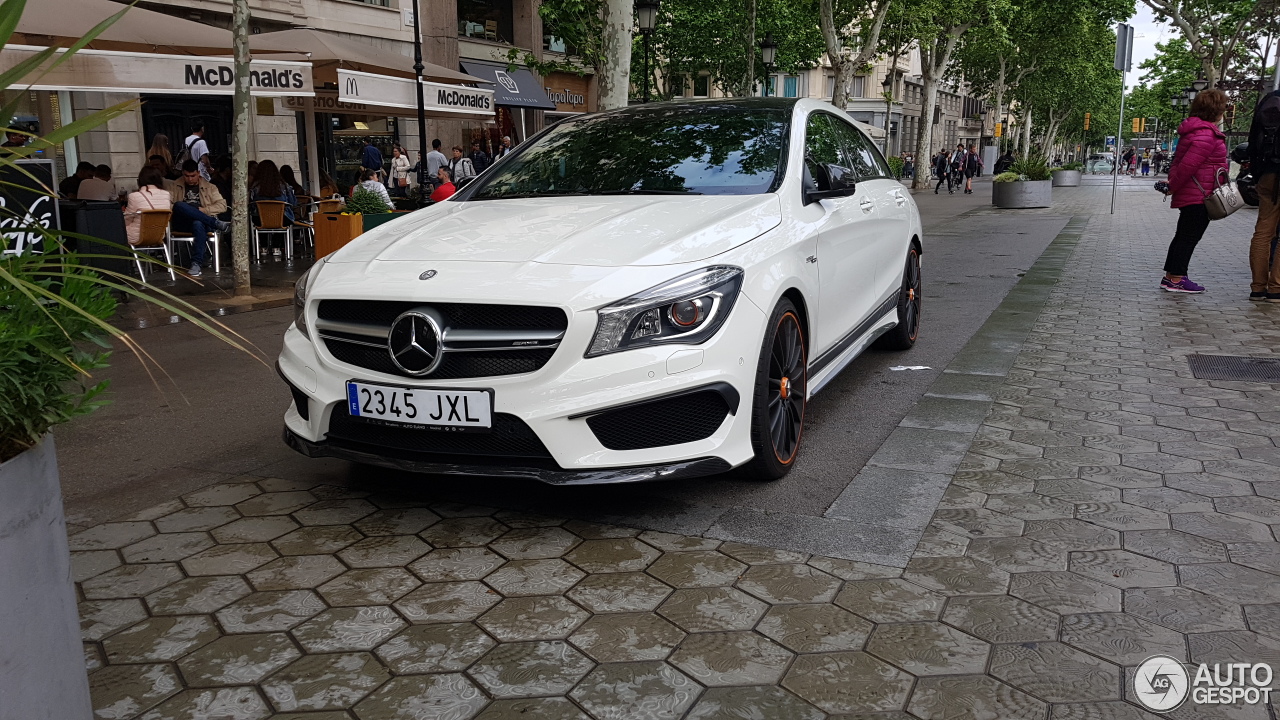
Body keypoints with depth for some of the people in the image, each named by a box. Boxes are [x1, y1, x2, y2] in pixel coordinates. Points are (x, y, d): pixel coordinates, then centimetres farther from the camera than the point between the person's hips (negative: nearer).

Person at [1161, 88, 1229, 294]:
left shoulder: (1192, 130, 15)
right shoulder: (1206, 134, -18)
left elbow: (1180, 162, 18)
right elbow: (1188, 165, -23)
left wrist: (1173, 184, 15)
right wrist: (1173, 186, -13)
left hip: (1188, 194, 10)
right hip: (1200, 196, -10)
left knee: (1184, 235, 15)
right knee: (1189, 236, -5)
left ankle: (1170, 276, 20)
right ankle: (1176, 279, -2)